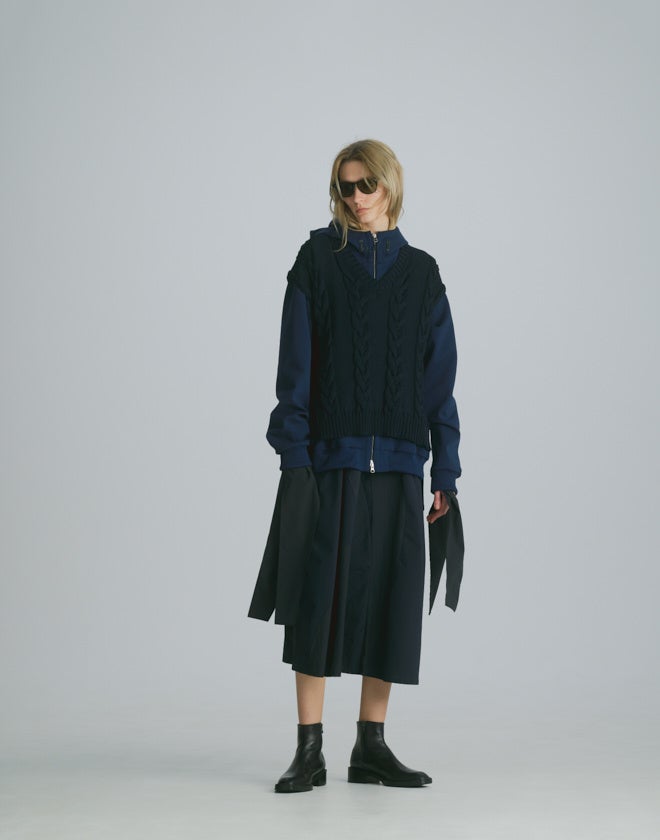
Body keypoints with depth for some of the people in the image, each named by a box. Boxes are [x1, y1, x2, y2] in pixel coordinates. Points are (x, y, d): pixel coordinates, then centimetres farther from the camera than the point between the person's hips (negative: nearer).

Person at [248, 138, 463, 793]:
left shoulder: (420, 271, 11)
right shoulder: (318, 258, 5)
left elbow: (440, 375, 8)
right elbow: (295, 363, -1)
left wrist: (445, 471, 3)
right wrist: (293, 454, -10)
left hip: (397, 458, 2)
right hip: (331, 452, -2)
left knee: (390, 597, 4)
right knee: (321, 593, -2)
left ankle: (371, 746, 14)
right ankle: (310, 751, 4)